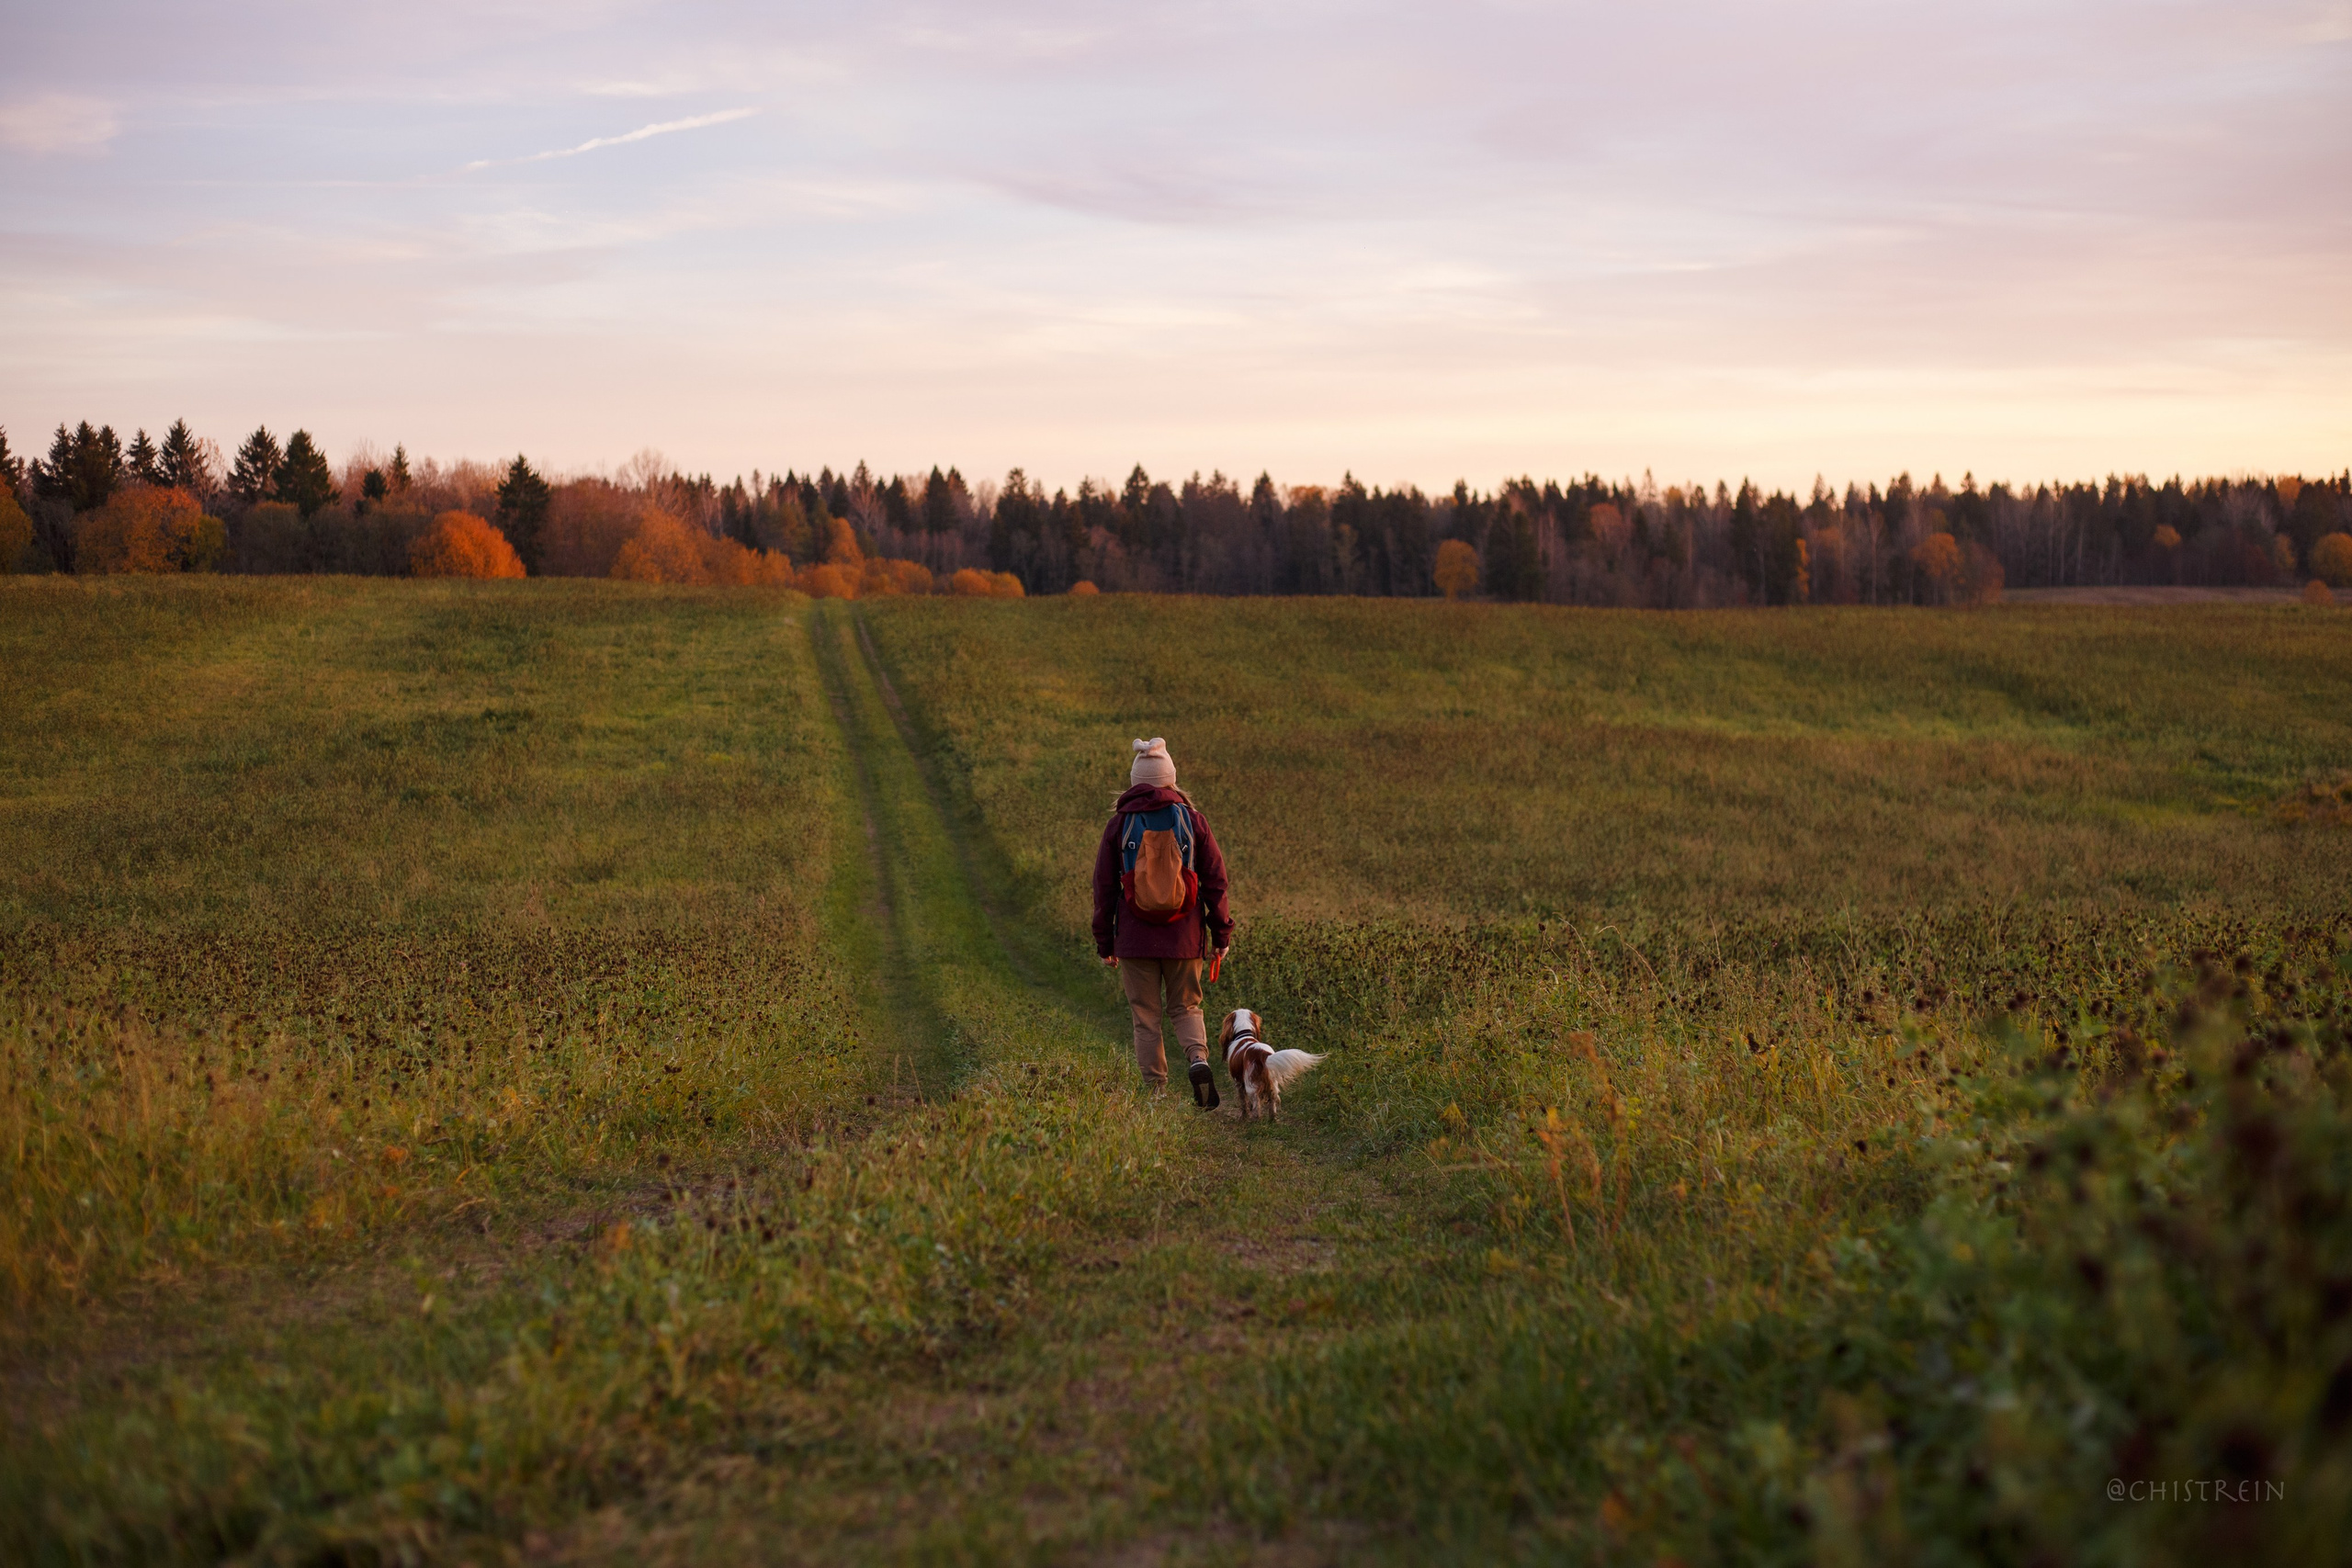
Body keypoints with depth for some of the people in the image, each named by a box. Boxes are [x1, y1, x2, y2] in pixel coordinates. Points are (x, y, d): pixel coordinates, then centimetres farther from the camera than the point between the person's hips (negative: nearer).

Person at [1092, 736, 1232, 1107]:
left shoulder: (1119, 824, 0)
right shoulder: (1192, 820, 1)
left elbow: (1104, 886, 3)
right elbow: (1215, 879, 2)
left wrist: (1104, 941, 10)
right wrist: (1221, 933, 10)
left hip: (1135, 937, -1)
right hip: (1184, 937, 1)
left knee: (1146, 1017, 8)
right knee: (1185, 1007, 15)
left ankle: (1155, 1093, 5)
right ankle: (1197, 1057, -13)